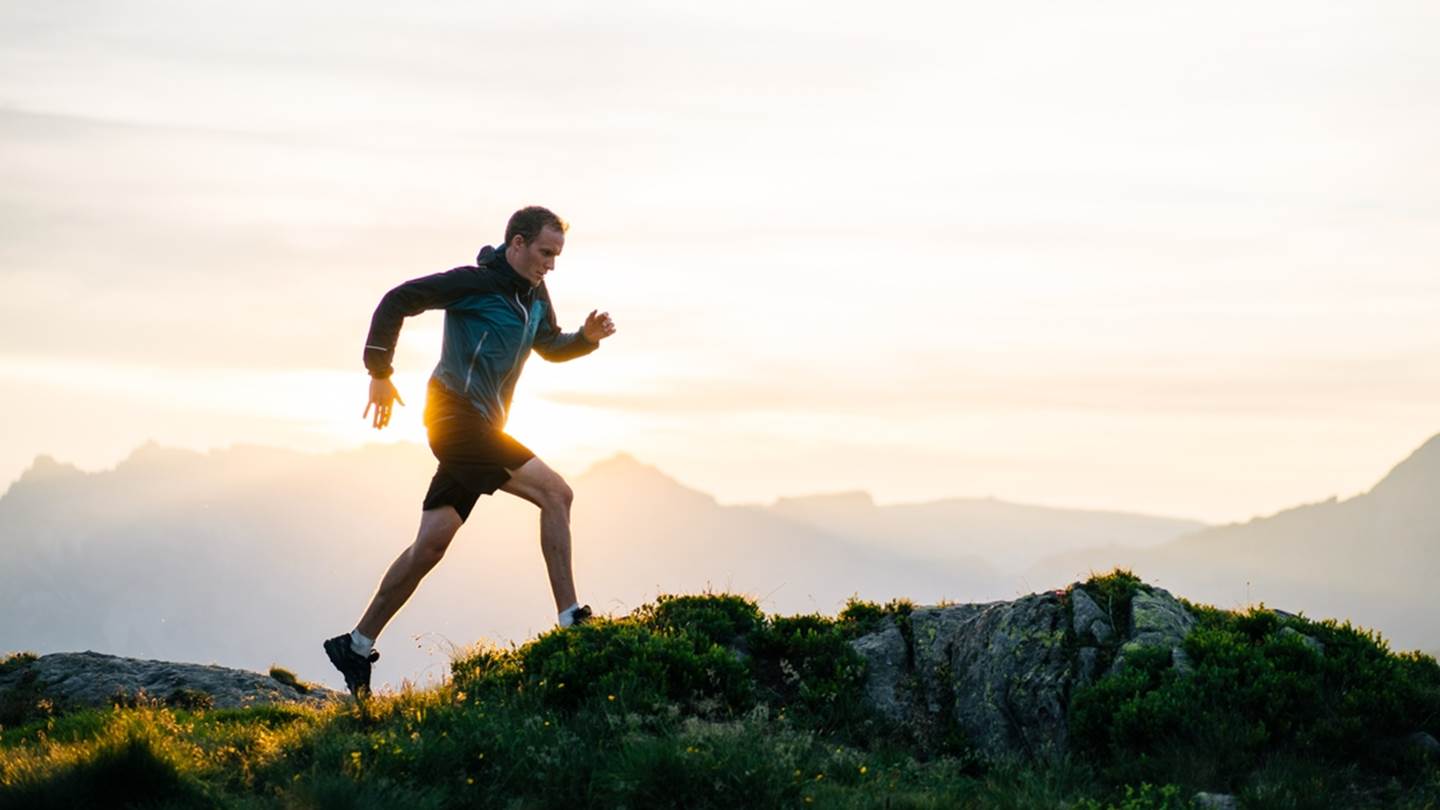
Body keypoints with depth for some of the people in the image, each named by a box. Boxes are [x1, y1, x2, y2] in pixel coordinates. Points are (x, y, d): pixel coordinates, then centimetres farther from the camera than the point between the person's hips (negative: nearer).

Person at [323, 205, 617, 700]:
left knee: (431, 545, 6)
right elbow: (398, 300, -10)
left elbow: (551, 348, 31)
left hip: (481, 430, 9)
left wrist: (588, 337, 10)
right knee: (555, 492, -17)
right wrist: (380, 372, -13)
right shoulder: (474, 283, -10)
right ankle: (571, 620, -18)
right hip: (457, 415, -9)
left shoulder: (535, 296, 16)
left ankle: (356, 646, 11)